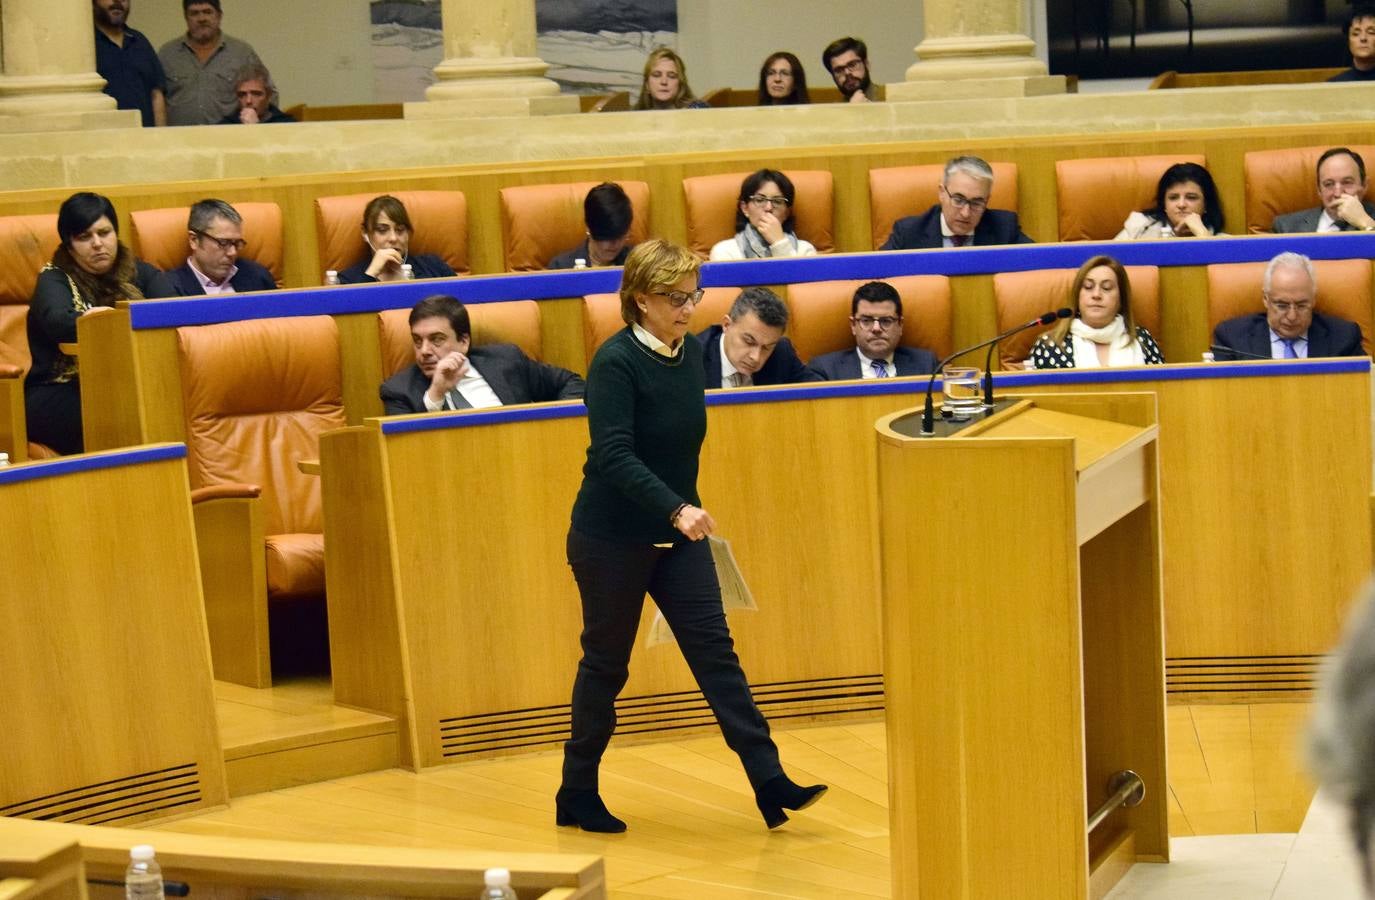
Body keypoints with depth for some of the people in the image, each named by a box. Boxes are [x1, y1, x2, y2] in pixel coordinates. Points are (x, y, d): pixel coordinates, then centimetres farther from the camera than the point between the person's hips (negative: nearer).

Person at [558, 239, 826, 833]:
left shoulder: (691, 353, 4)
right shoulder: (616, 362, -17)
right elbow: (614, 455, -27)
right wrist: (677, 509, -38)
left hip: (677, 537, 6)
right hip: (612, 538, -6)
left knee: (715, 651, -2)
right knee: (606, 663, 5)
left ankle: (771, 785, -8)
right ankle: (577, 796, 20)